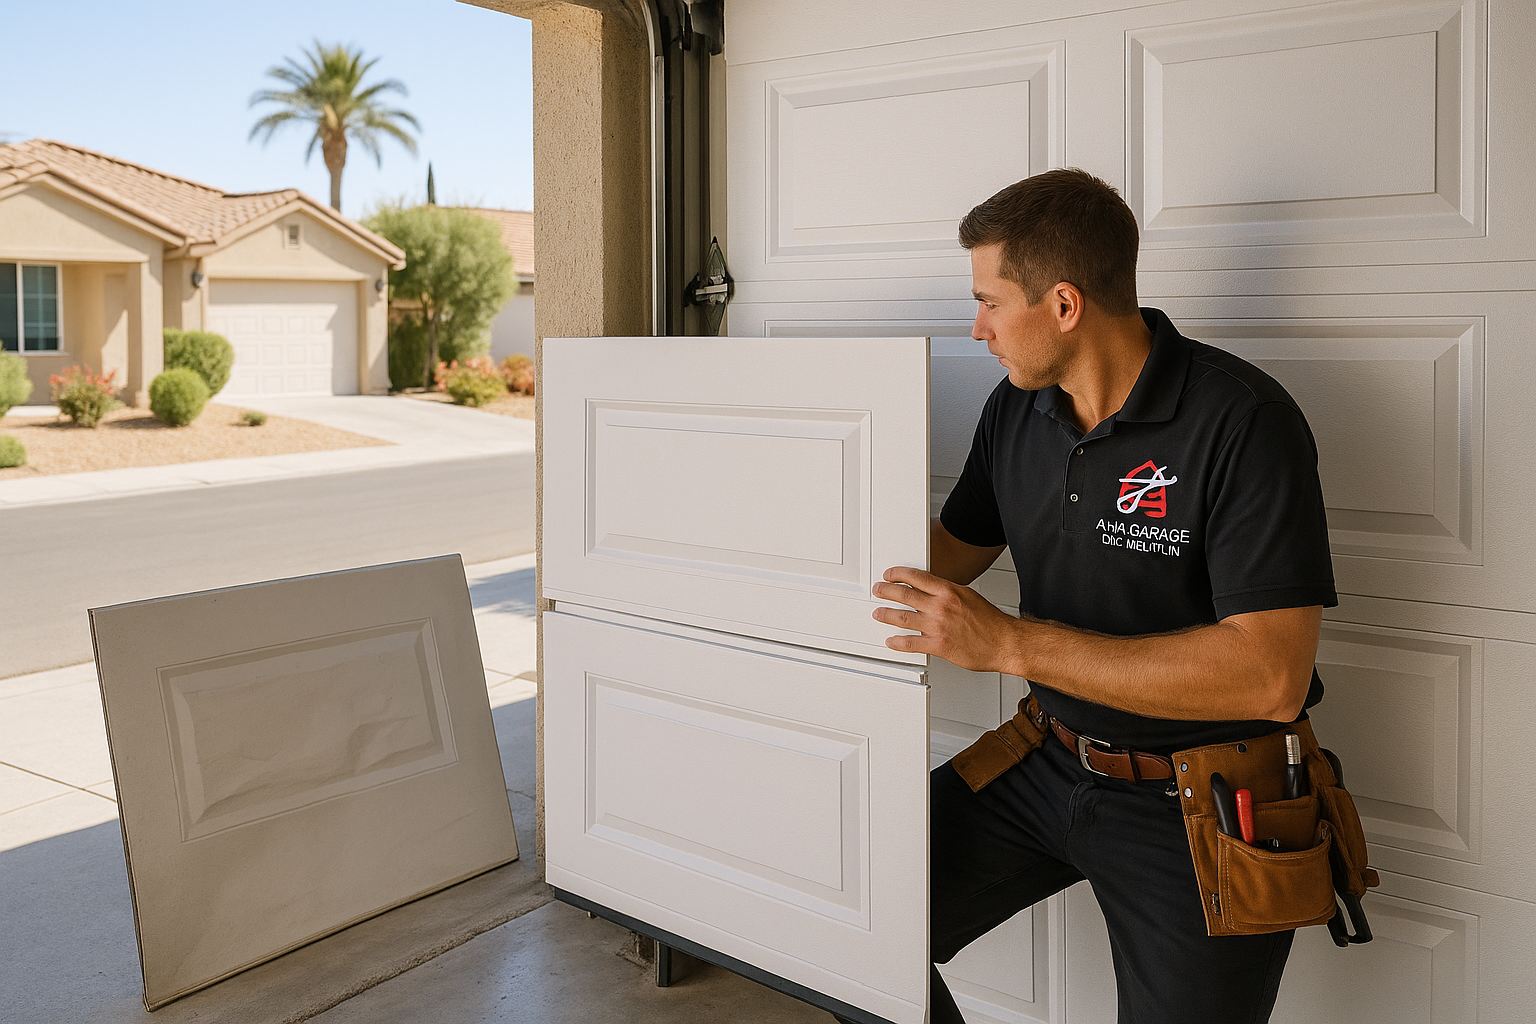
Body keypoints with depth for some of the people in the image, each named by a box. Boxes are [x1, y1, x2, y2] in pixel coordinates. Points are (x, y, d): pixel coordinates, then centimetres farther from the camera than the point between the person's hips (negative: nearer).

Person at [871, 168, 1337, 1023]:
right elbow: (956, 550, 17)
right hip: (1051, 764, 6)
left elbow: (1270, 678, -29)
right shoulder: (1016, 409, 0)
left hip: (1198, 811, -5)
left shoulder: (1243, 420, -22)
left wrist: (1009, 644, -29)